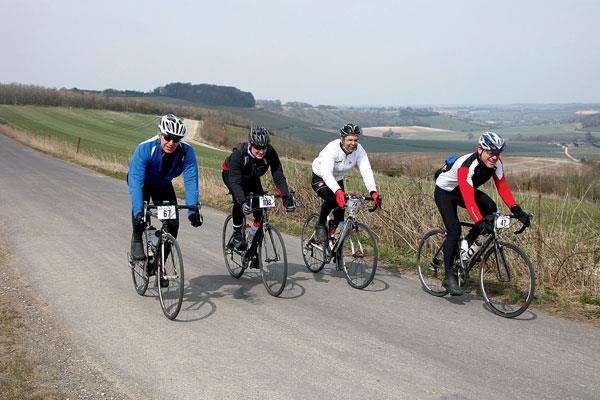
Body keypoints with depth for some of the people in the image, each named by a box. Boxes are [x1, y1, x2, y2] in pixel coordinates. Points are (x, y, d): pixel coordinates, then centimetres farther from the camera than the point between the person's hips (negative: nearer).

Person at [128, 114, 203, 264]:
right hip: (143, 181, -2)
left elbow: (191, 181, -34)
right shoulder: (145, 148, -38)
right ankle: (136, 240, -7)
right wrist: (138, 211, -54)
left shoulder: (187, 152, -31)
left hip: (163, 184, 2)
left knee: (173, 224, -11)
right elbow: (135, 180, -44)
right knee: (140, 204, -33)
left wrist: (193, 209, -46)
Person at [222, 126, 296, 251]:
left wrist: (287, 197, -45)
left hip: (252, 178, 4)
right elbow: (235, 181, -45)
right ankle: (237, 234, -10)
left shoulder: (270, 153, -31)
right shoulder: (239, 153, -39)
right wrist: (243, 201, -59)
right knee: (240, 200, -29)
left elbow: (279, 177, -31)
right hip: (230, 174, -3)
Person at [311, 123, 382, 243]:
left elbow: (366, 171, -29)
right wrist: (338, 192, -61)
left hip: (337, 180, 5)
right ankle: (320, 225, -5)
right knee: (331, 199, -30)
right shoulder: (332, 149, -35)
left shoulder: (359, 151, -21)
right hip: (320, 178, -5)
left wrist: (373, 192, -45)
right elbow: (326, 173, -46)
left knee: (341, 206, -7)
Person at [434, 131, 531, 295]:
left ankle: (468, 242, -1)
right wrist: (480, 222, -55)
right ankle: (449, 276, -10)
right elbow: (468, 199, -45)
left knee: (490, 208, -20)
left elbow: (503, 187, -16)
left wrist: (517, 210, -27)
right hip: (445, 192, -6)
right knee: (454, 231, -20)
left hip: (465, 190, 6)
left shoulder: (496, 163, -18)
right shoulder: (467, 165, -38)